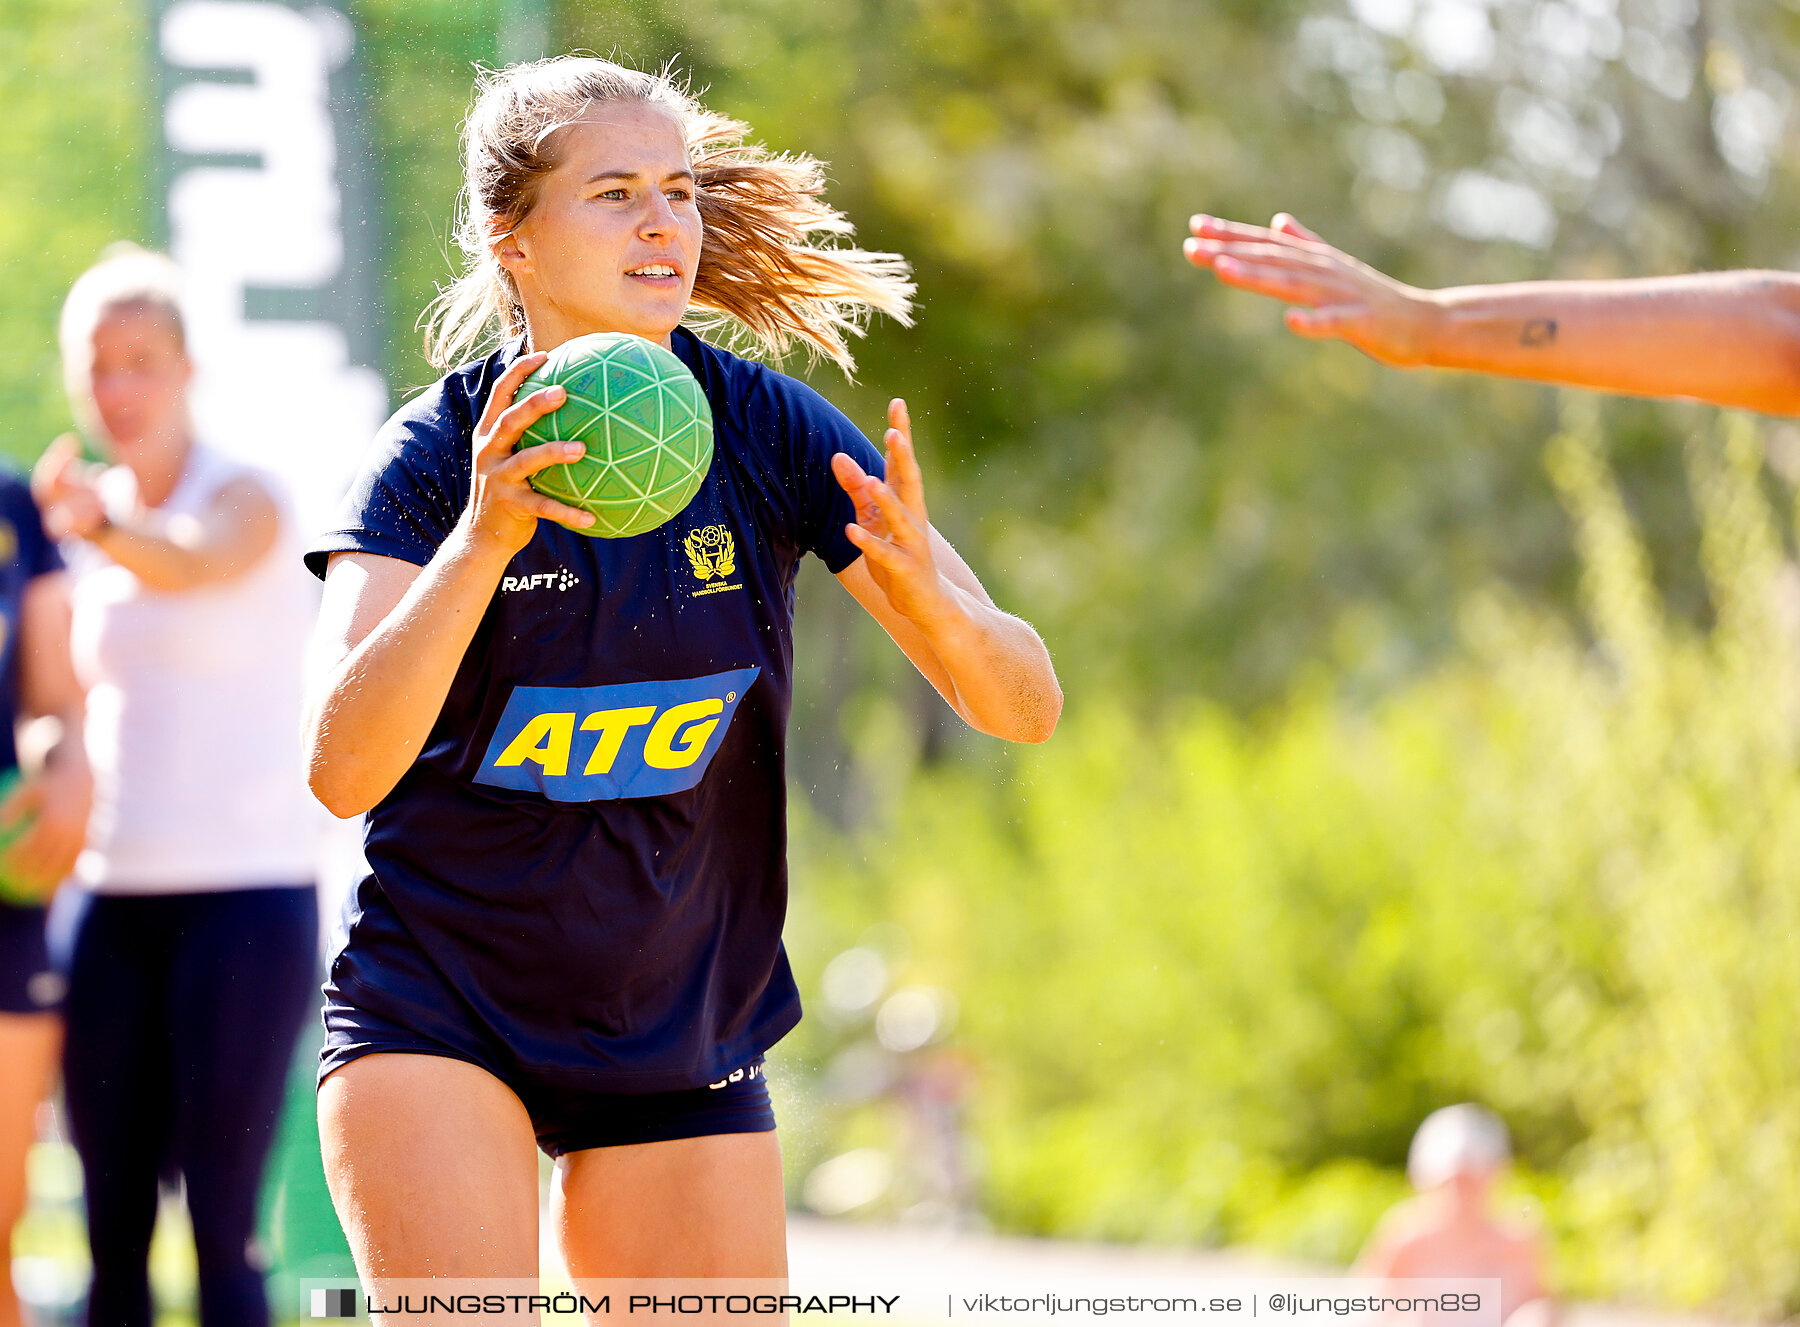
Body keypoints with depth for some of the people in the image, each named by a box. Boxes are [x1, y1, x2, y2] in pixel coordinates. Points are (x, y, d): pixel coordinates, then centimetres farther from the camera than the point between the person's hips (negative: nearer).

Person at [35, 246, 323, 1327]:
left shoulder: (246, 500, -8)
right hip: (115, 895, 6)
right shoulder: (91, 518, 12)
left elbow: (190, 560, -32)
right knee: (112, 1218, 2)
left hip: (247, 889, -6)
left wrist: (99, 524, -53)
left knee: (220, 1219, -10)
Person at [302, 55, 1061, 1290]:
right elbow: (342, 768, -27)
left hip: (684, 1034, 3)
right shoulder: (437, 455, -13)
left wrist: (923, 593, -32)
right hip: (433, 1000, -3)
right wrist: (481, 540, -40)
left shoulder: (767, 431, -7)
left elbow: (1025, 705, -10)